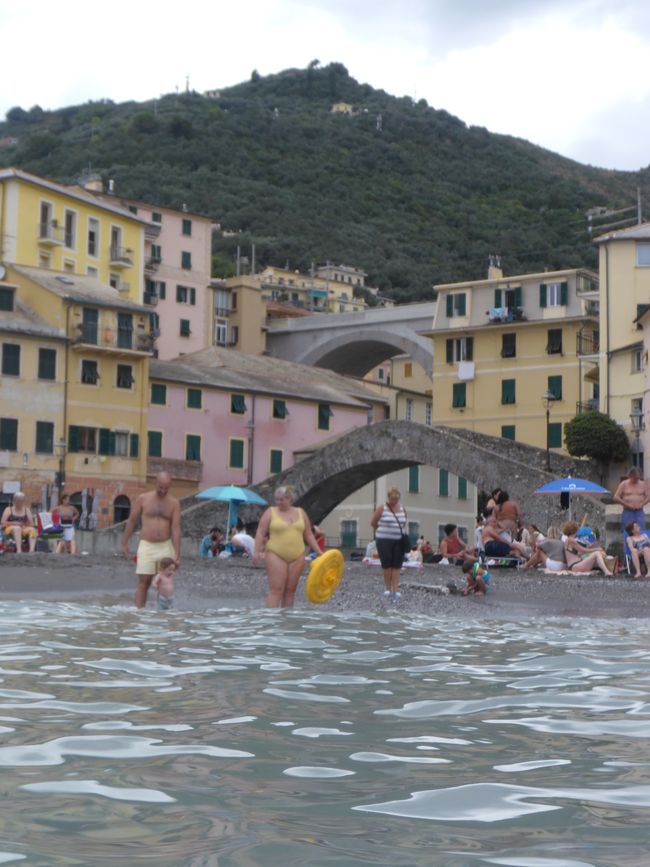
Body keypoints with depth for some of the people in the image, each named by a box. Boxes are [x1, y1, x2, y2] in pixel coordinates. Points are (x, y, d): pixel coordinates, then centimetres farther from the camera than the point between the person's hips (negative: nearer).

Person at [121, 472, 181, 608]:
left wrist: (177, 555, -11)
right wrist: (124, 544, 6)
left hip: (166, 547, 1)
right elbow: (132, 521, 7)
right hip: (146, 546, -1)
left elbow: (176, 529, -4)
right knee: (143, 582, -7)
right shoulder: (143, 499, 0)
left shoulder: (174, 503, 1)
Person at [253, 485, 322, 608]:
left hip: (296, 557, 4)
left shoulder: (301, 513, 11)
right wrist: (257, 552, -13)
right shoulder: (271, 512, 2)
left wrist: (319, 552, 9)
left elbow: (309, 535, 15)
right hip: (276, 556, -4)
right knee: (276, 589, -11)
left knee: (290, 590, 4)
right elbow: (260, 533, -2)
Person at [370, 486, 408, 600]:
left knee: (397, 566, -1)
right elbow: (373, 523, 2)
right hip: (384, 541, -3)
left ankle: (396, 590, -2)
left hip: (399, 541, 3)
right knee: (387, 565, -1)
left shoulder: (402, 509, 9)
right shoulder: (382, 509, -4)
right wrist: (383, 531, 10)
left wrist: (401, 532, 6)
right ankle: (387, 589, 9)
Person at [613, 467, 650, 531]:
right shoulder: (624, 484, 0)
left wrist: (641, 505, -8)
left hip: (639, 512, 2)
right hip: (627, 512, -2)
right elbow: (616, 497, -4)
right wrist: (627, 505, -11)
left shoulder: (643, 484, 7)